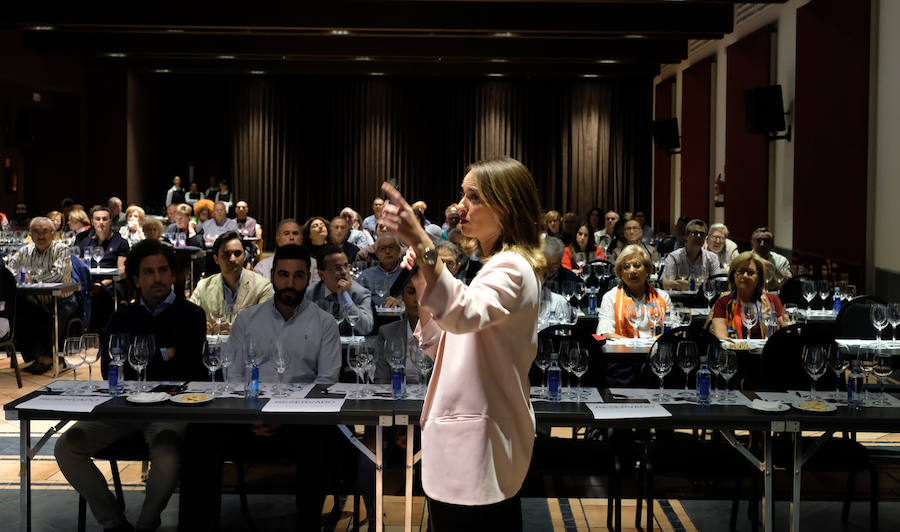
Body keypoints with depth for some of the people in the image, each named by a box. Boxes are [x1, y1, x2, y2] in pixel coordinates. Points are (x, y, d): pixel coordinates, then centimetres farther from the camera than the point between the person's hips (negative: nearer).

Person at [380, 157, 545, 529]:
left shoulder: (513, 267, -13)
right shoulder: (491, 266, 18)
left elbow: (463, 315, -36)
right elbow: (437, 347, 17)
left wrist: (420, 242, -44)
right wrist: (421, 283, 4)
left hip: (478, 447, -10)